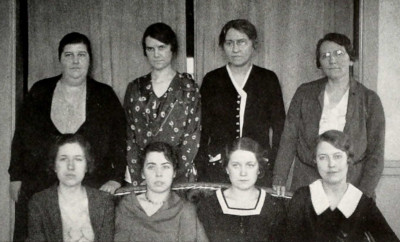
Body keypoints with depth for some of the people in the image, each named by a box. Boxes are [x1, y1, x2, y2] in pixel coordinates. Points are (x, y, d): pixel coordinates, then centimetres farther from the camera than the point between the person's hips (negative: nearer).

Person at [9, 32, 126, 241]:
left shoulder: (105, 96, 5)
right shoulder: (39, 92, 8)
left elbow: (121, 140, 3)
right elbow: (20, 136, 12)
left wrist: (116, 178, -7)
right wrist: (16, 177, 9)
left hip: (92, 191, -1)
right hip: (37, 189, 1)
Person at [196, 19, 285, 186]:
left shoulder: (268, 79, 7)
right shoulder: (211, 80, 7)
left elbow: (279, 127, 6)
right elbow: (202, 129, 6)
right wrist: (200, 174, 0)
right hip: (217, 170, 0)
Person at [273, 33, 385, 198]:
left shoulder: (369, 99, 2)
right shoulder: (304, 93, 5)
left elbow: (375, 154, 2)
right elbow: (288, 139, 4)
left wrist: (363, 195, -7)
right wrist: (279, 179, -5)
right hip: (305, 185, 1)